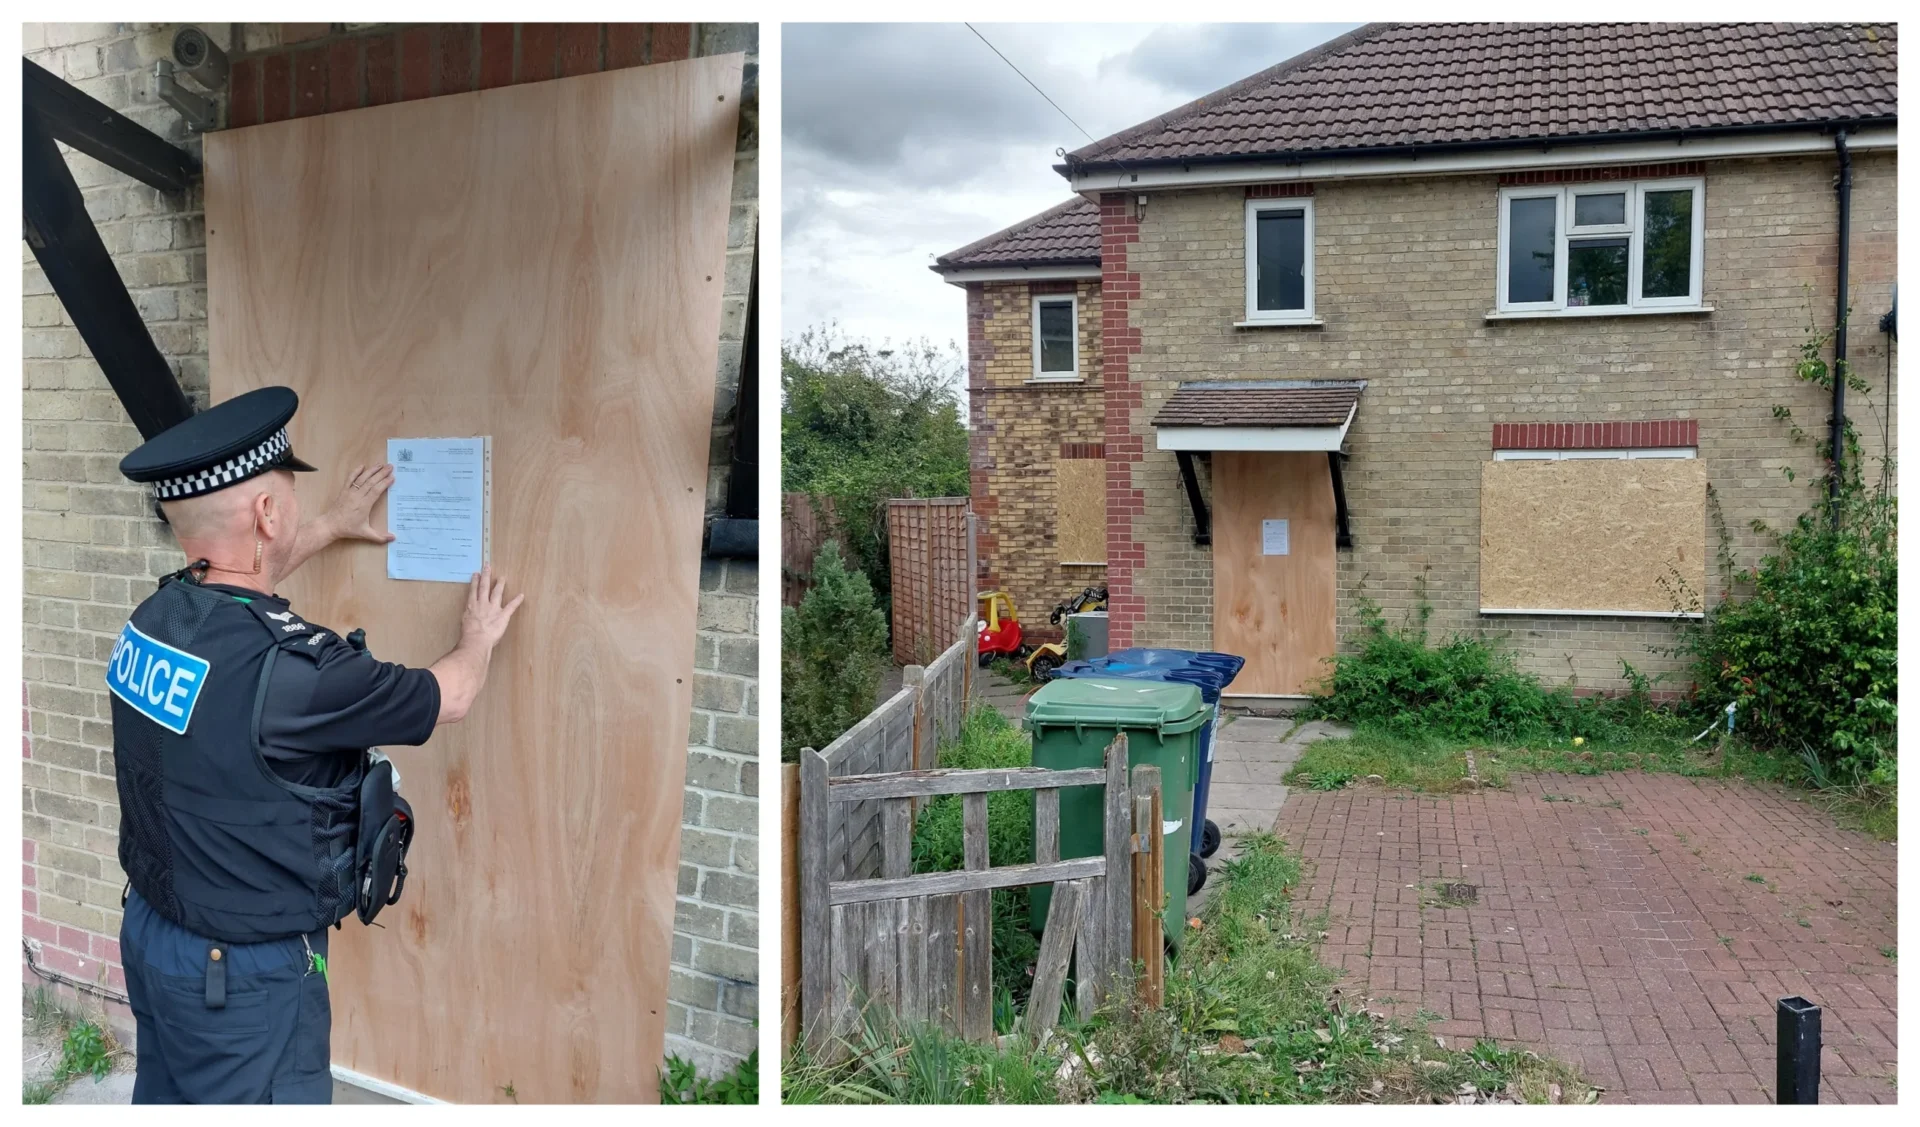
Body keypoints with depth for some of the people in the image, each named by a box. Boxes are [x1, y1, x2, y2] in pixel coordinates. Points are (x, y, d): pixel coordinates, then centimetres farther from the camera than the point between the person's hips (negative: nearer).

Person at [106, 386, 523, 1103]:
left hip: (149, 928, 8)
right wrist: (478, 641, 8)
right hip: (243, 976, -8)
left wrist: (333, 526, 34)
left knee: (166, 1096, 25)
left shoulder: (156, 615, -6)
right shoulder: (288, 668, -31)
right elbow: (446, 699, -14)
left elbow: (233, 580, 20)